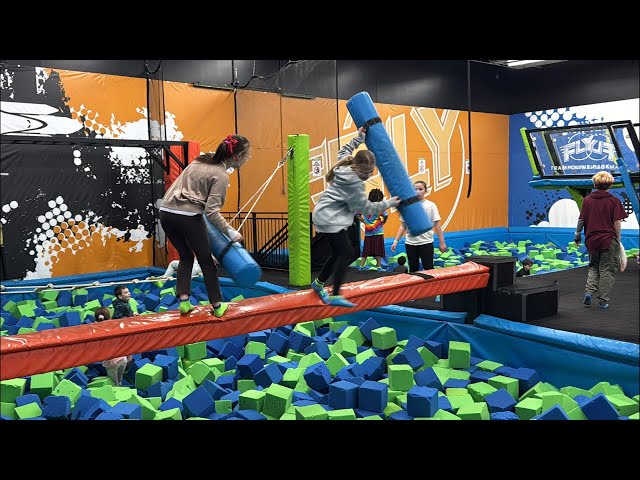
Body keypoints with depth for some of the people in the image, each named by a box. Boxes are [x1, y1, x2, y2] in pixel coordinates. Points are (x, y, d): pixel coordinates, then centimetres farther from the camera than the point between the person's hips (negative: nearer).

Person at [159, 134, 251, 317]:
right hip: (188, 217, -7)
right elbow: (211, 211, -15)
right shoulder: (221, 175, -8)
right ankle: (218, 306, 20)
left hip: (166, 212, 7)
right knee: (206, 260, 11)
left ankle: (184, 301, 14)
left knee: (186, 256, 22)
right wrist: (231, 232, -11)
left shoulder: (202, 159, 15)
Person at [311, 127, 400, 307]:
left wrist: (359, 137, 24)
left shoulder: (345, 165, 2)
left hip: (325, 215, 10)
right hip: (330, 219, -10)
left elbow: (344, 151, 26)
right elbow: (366, 207, -14)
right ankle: (335, 296, -12)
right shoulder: (354, 184, -22)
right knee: (345, 253, -12)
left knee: (338, 253, 15)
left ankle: (319, 283, 31)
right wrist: (389, 203, -7)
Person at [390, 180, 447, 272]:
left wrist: (442, 242, -2)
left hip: (426, 243, -2)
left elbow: (437, 225, -1)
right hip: (410, 243, 3)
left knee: (429, 269, 1)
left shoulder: (431, 205, -2)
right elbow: (403, 226, 8)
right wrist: (396, 241, 3)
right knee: (413, 270, 11)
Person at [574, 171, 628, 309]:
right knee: (607, 270, 7)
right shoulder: (614, 201, -6)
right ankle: (603, 301, 9)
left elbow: (581, 219, 3)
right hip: (609, 240, -3)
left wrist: (577, 234, 16)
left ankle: (589, 291, 2)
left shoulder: (588, 199, 1)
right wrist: (618, 239, 1)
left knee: (593, 267, 20)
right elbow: (617, 222, -9)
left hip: (592, 240, 3)